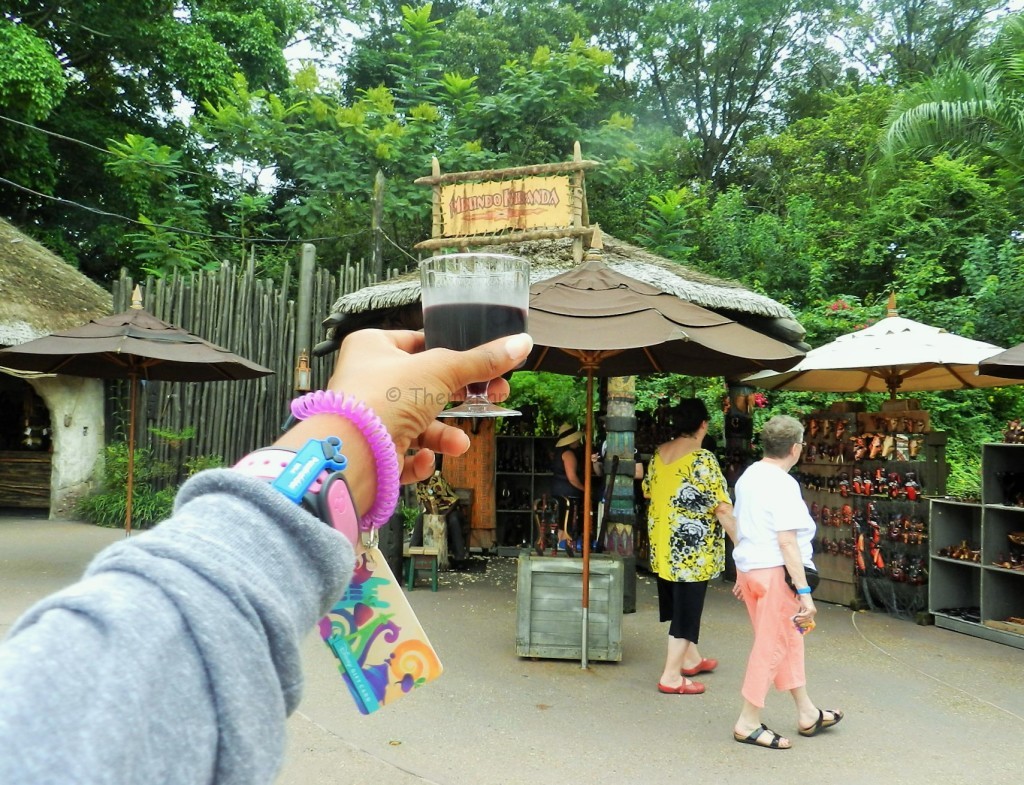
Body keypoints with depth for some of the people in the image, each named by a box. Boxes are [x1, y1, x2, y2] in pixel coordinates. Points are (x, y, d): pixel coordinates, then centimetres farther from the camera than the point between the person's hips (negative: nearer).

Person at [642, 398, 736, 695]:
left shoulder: (659, 454, 4)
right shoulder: (702, 459, -17)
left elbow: (649, 492, 16)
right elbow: (721, 507, -19)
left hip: (663, 545, 8)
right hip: (692, 550, -7)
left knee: (678, 603, 20)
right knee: (687, 608, 2)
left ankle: (690, 658, 37)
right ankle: (671, 676, 8)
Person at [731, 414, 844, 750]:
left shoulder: (748, 476, 9)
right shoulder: (783, 484, -18)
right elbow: (787, 541, -22)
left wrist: (742, 574, 25)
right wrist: (804, 591, -20)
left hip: (749, 568, 9)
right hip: (775, 571, -9)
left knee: (790, 638, 20)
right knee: (771, 646, 3)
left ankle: (807, 714, 33)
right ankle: (748, 723, 13)